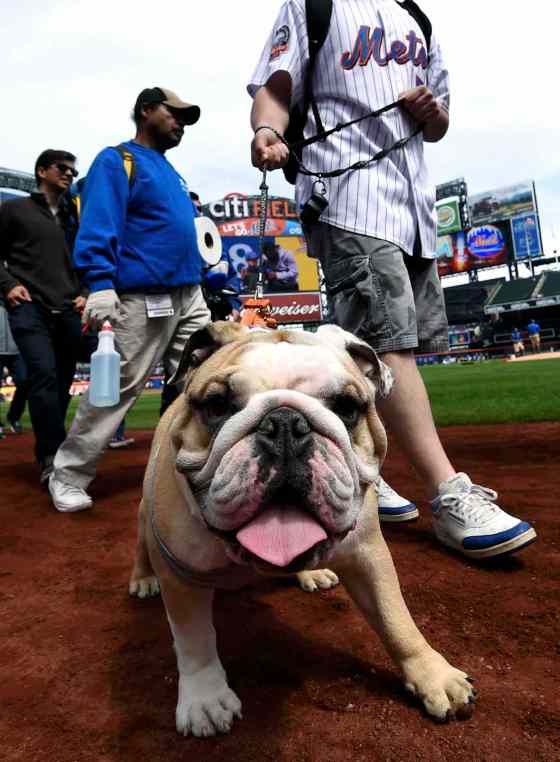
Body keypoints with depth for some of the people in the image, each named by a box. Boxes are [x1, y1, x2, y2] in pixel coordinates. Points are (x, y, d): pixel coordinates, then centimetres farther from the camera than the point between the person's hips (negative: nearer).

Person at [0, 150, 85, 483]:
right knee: (44, 375, -21)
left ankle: (49, 455, 16)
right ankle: (53, 455, -17)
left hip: (68, 312, 4)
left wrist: (85, 294, 10)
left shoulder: (75, 218, 23)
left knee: (62, 383, 4)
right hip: (29, 308, -4)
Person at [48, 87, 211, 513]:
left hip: (190, 295, 9)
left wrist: (205, 281, 22)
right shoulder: (116, 161, -1)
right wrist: (101, 284, -25)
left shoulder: (171, 171, 24)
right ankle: (69, 477, 11)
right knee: (117, 390, -5)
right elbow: (98, 227, -13)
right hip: (144, 299, -8)